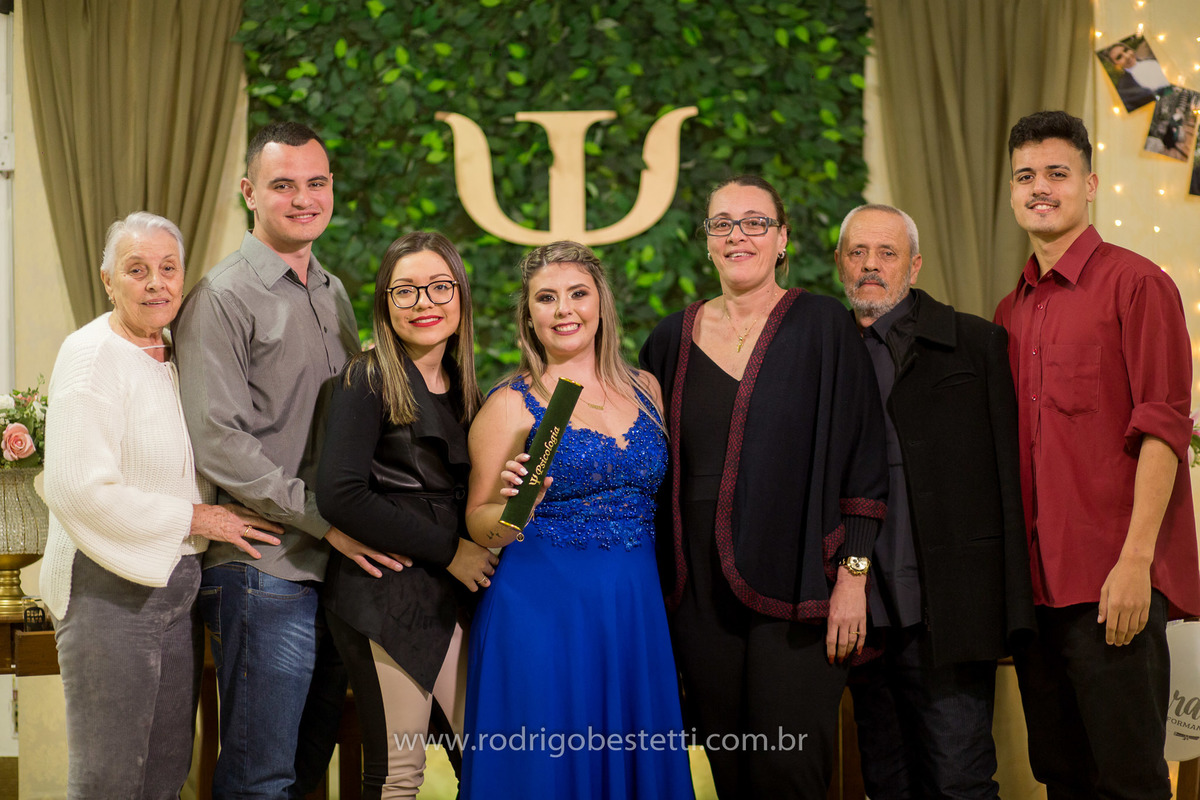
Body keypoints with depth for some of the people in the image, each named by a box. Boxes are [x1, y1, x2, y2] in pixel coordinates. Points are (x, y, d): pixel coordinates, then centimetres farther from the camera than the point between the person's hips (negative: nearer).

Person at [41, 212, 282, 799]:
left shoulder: (175, 356, 13)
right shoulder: (92, 355, -13)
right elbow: (79, 490, -22)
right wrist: (196, 518, -15)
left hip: (177, 586, 8)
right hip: (111, 589, -8)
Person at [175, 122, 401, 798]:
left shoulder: (333, 292, 16)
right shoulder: (223, 298, -8)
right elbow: (218, 442, -15)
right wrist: (325, 521, -16)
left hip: (340, 562, 7)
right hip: (266, 570, -7)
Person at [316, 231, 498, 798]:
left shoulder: (461, 387, 14)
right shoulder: (368, 380, -6)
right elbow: (339, 496, -17)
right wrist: (448, 549, -12)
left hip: (452, 596, 7)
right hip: (384, 596, -6)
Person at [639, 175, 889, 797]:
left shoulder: (821, 326, -1)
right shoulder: (673, 340, 10)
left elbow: (861, 456, -4)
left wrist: (852, 575, -11)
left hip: (792, 580, -3)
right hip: (700, 585, 4)